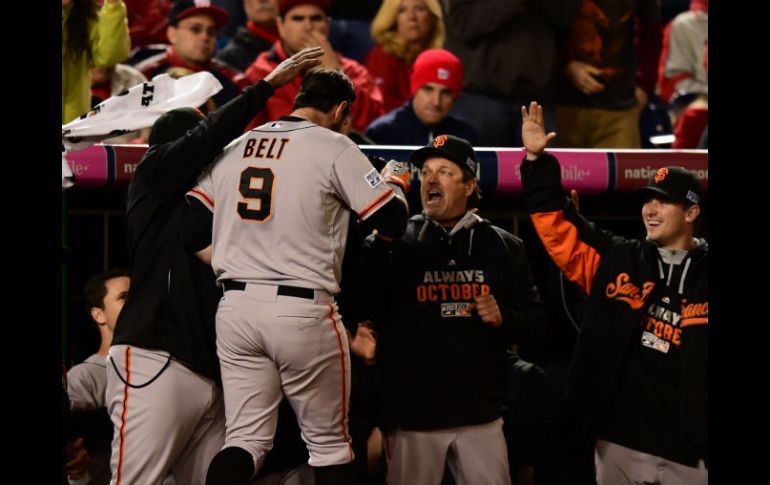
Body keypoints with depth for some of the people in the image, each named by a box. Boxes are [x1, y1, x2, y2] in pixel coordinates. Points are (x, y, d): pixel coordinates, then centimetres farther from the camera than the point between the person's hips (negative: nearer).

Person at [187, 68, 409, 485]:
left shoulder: (235, 147, 12)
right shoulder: (334, 146, -4)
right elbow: (392, 221, -5)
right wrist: (397, 183, 15)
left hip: (235, 306, 5)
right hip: (303, 310, -5)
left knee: (246, 440, 7)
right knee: (329, 443, 8)